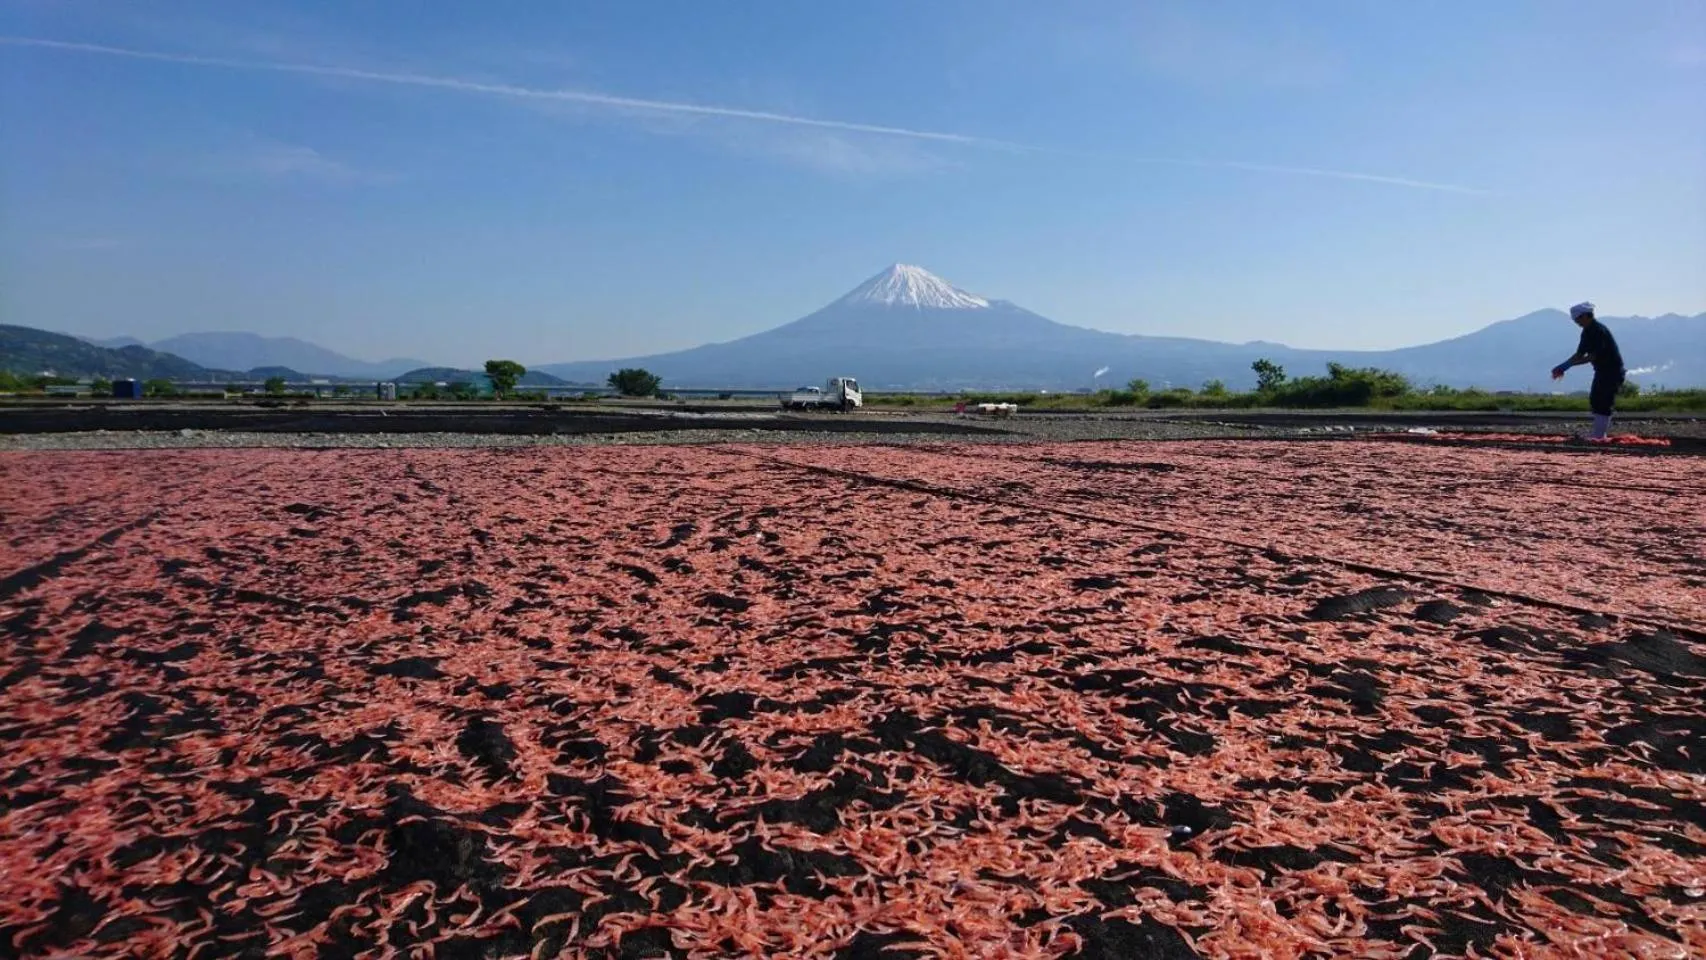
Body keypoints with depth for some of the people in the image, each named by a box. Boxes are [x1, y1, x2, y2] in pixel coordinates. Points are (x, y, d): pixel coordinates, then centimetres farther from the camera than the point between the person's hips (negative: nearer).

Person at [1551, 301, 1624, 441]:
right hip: (1602, 370, 10)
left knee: (1603, 403, -10)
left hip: (1612, 370, -10)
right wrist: (1562, 367, -1)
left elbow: (1593, 356, -26)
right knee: (1594, 401, 14)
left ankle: (1599, 435, -8)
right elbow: (1579, 354, 11)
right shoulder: (1587, 331, 9)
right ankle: (1599, 434, 21)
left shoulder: (1598, 330, -21)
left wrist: (1568, 364, -28)